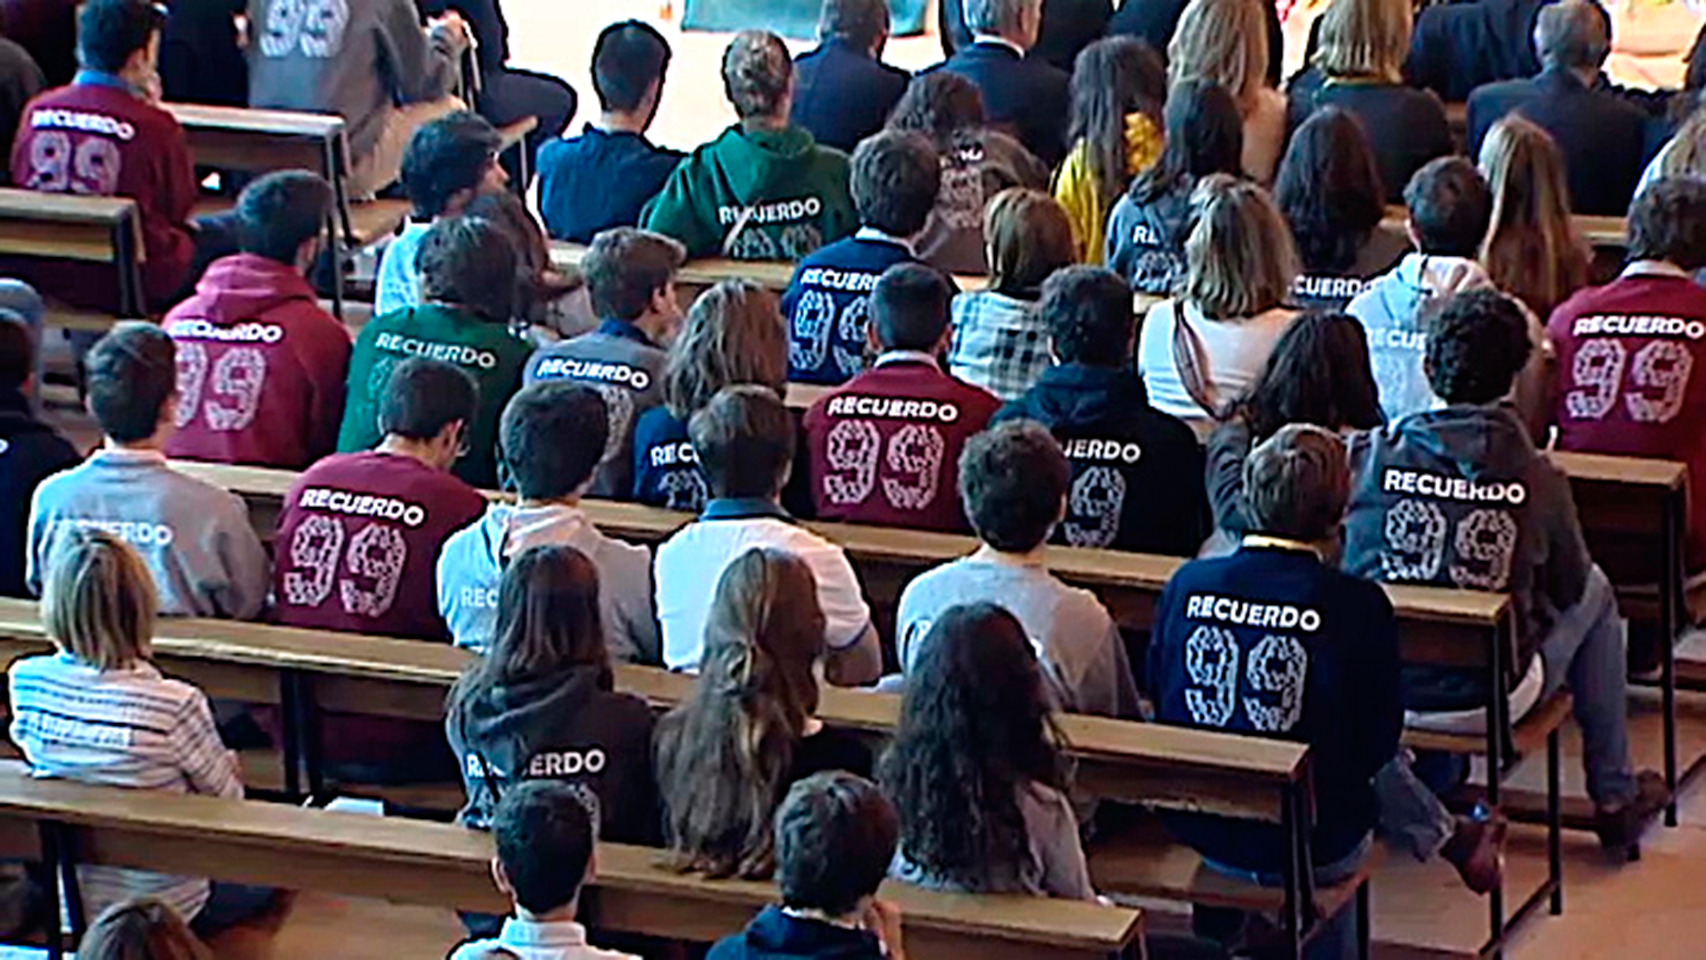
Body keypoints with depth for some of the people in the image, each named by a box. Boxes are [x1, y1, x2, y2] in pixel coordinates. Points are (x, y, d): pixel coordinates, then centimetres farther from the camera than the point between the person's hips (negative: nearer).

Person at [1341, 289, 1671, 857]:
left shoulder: (1369, 457, -11)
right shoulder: (1539, 480, -11)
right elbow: (1569, 590, 4)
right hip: (1488, 701, -2)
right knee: (1596, 592, 25)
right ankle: (1613, 798, 35)